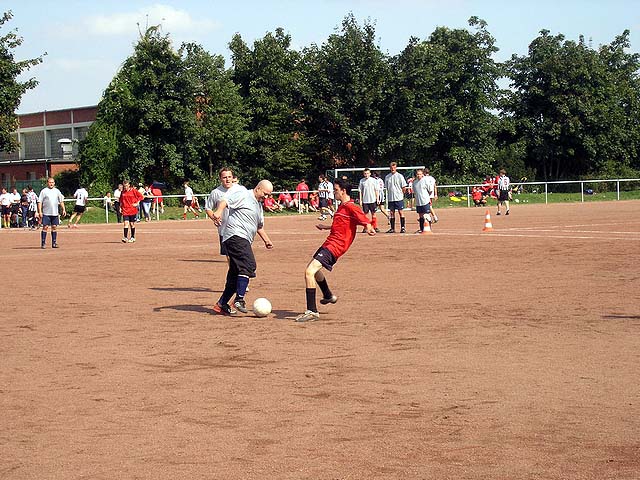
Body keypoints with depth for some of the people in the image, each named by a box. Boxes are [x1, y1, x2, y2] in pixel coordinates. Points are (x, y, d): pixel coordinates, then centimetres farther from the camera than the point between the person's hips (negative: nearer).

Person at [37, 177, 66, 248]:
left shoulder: (57, 191, 13)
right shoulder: (43, 191, 0)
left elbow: (61, 201, 17)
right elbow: (39, 202, -3)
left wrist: (63, 209, 7)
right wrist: (40, 211, -11)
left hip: (55, 213, 4)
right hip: (46, 213, -4)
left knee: (54, 227, 6)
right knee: (45, 227, -7)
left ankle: (54, 243, 11)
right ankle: (43, 243, -5)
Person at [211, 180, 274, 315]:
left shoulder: (259, 204, 27)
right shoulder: (243, 195, -2)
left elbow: (259, 226, 41)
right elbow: (225, 201, -16)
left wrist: (266, 239, 41)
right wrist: (219, 212, -34)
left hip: (244, 241, 10)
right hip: (236, 235, -10)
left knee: (235, 275, 7)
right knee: (248, 265, -23)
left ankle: (221, 304, 12)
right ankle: (239, 299, -27)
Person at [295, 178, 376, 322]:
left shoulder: (350, 207, -14)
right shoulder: (342, 207, 17)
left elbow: (365, 220, -25)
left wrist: (369, 228, -46)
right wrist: (326, 227, 43)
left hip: (335, 246, -11)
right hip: (329, 244, 11)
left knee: (309, 272, -22)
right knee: (313, 268, 31)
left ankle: (312, 311, -21)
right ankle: (328, 296, 51)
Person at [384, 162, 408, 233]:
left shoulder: (399, 176, -4)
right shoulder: (387, 177, 7)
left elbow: (404, 187, -1)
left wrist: (401, 194, 0)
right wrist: (390, 194, 6)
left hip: (399, 198, -4)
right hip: (390, 198, 4)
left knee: (400, 212, -2)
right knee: (392, 213, 6)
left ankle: (402, 227, 2)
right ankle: (392, 228, 11)